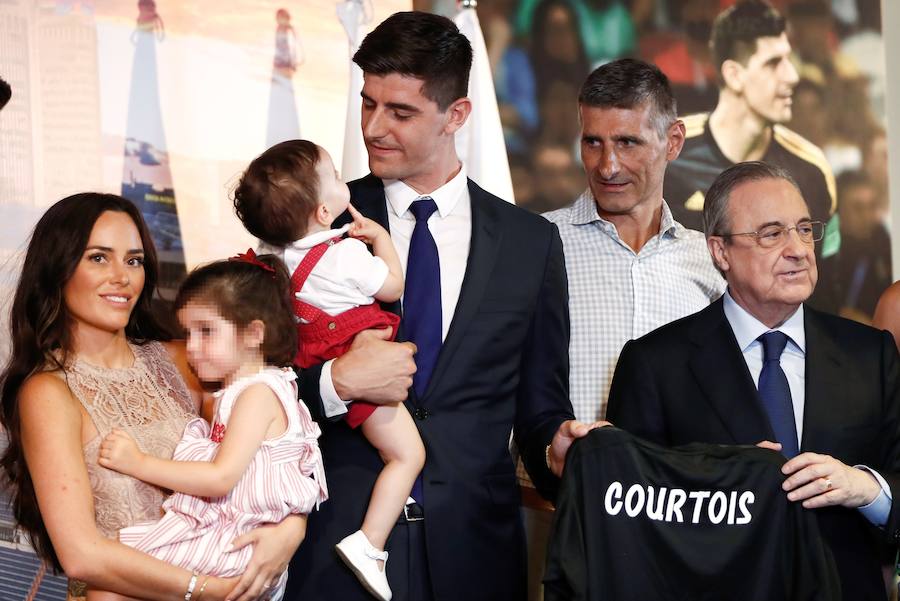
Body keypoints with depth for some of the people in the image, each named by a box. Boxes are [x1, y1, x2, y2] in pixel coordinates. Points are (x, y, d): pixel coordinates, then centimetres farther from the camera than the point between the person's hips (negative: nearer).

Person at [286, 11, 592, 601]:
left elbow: (540, 403, 9)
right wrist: (335, 382, -16)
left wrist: (555, 448, -11)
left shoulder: (531, 242, 5)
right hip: (339, 549, -1)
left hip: (474, 552, 1)